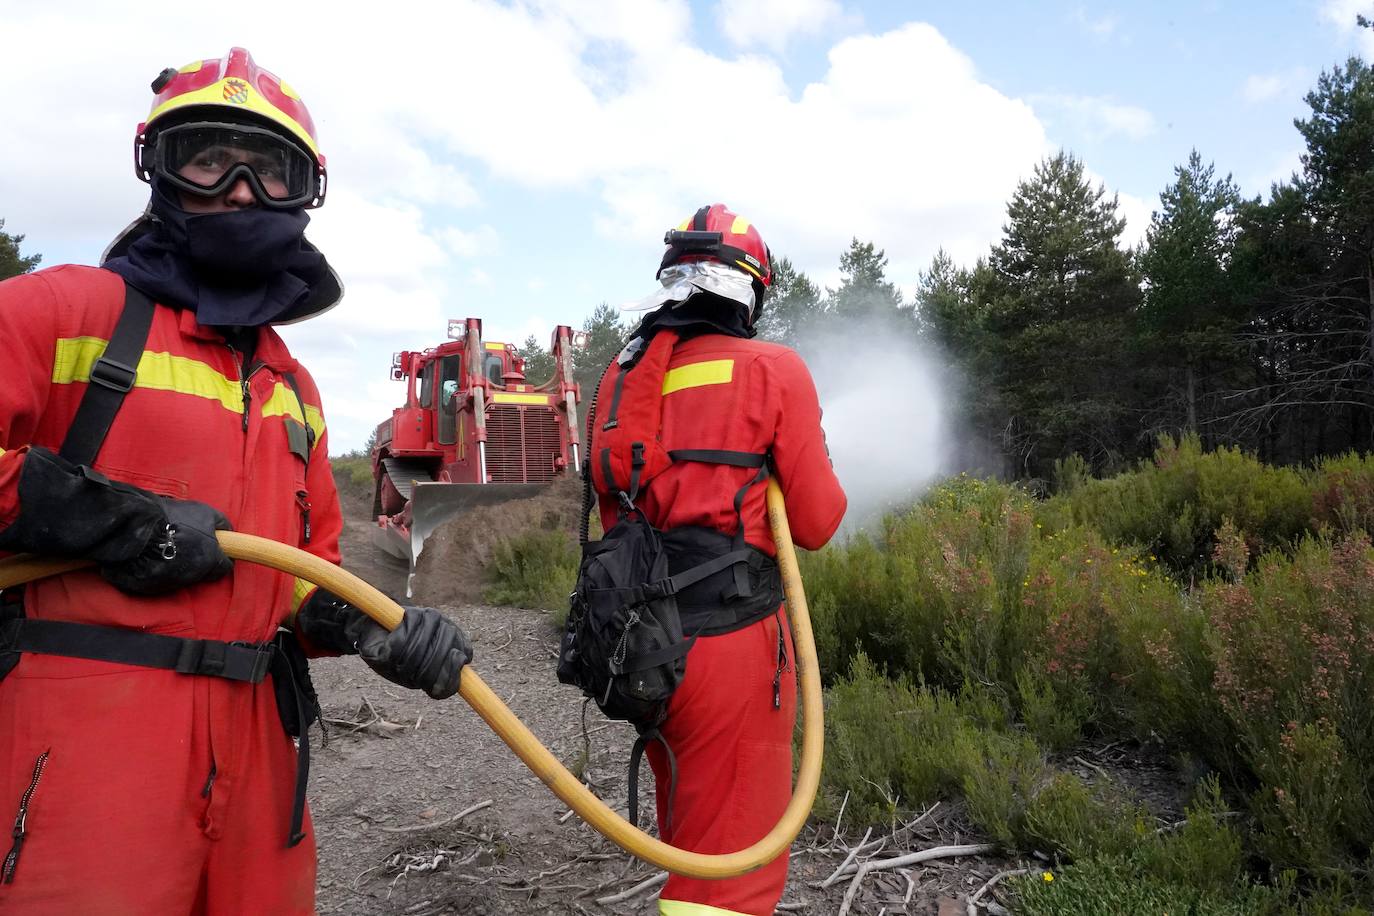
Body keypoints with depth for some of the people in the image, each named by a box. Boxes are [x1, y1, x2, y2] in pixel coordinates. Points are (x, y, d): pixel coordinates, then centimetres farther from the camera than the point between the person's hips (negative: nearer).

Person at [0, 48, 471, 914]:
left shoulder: (294, 388, 17)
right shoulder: (70, 309, -1)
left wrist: (372, 628, 1)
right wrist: (114, 520, -16)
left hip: (253, 735, 6)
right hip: (87, 727, -6)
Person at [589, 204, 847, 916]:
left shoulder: (621, 377, 8)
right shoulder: (774, 370, -6)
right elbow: (816, 524, -3)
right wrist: (810, 468, 16)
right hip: (732, 637, -5)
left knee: (687, 840, 25)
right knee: (731, 859, 6)